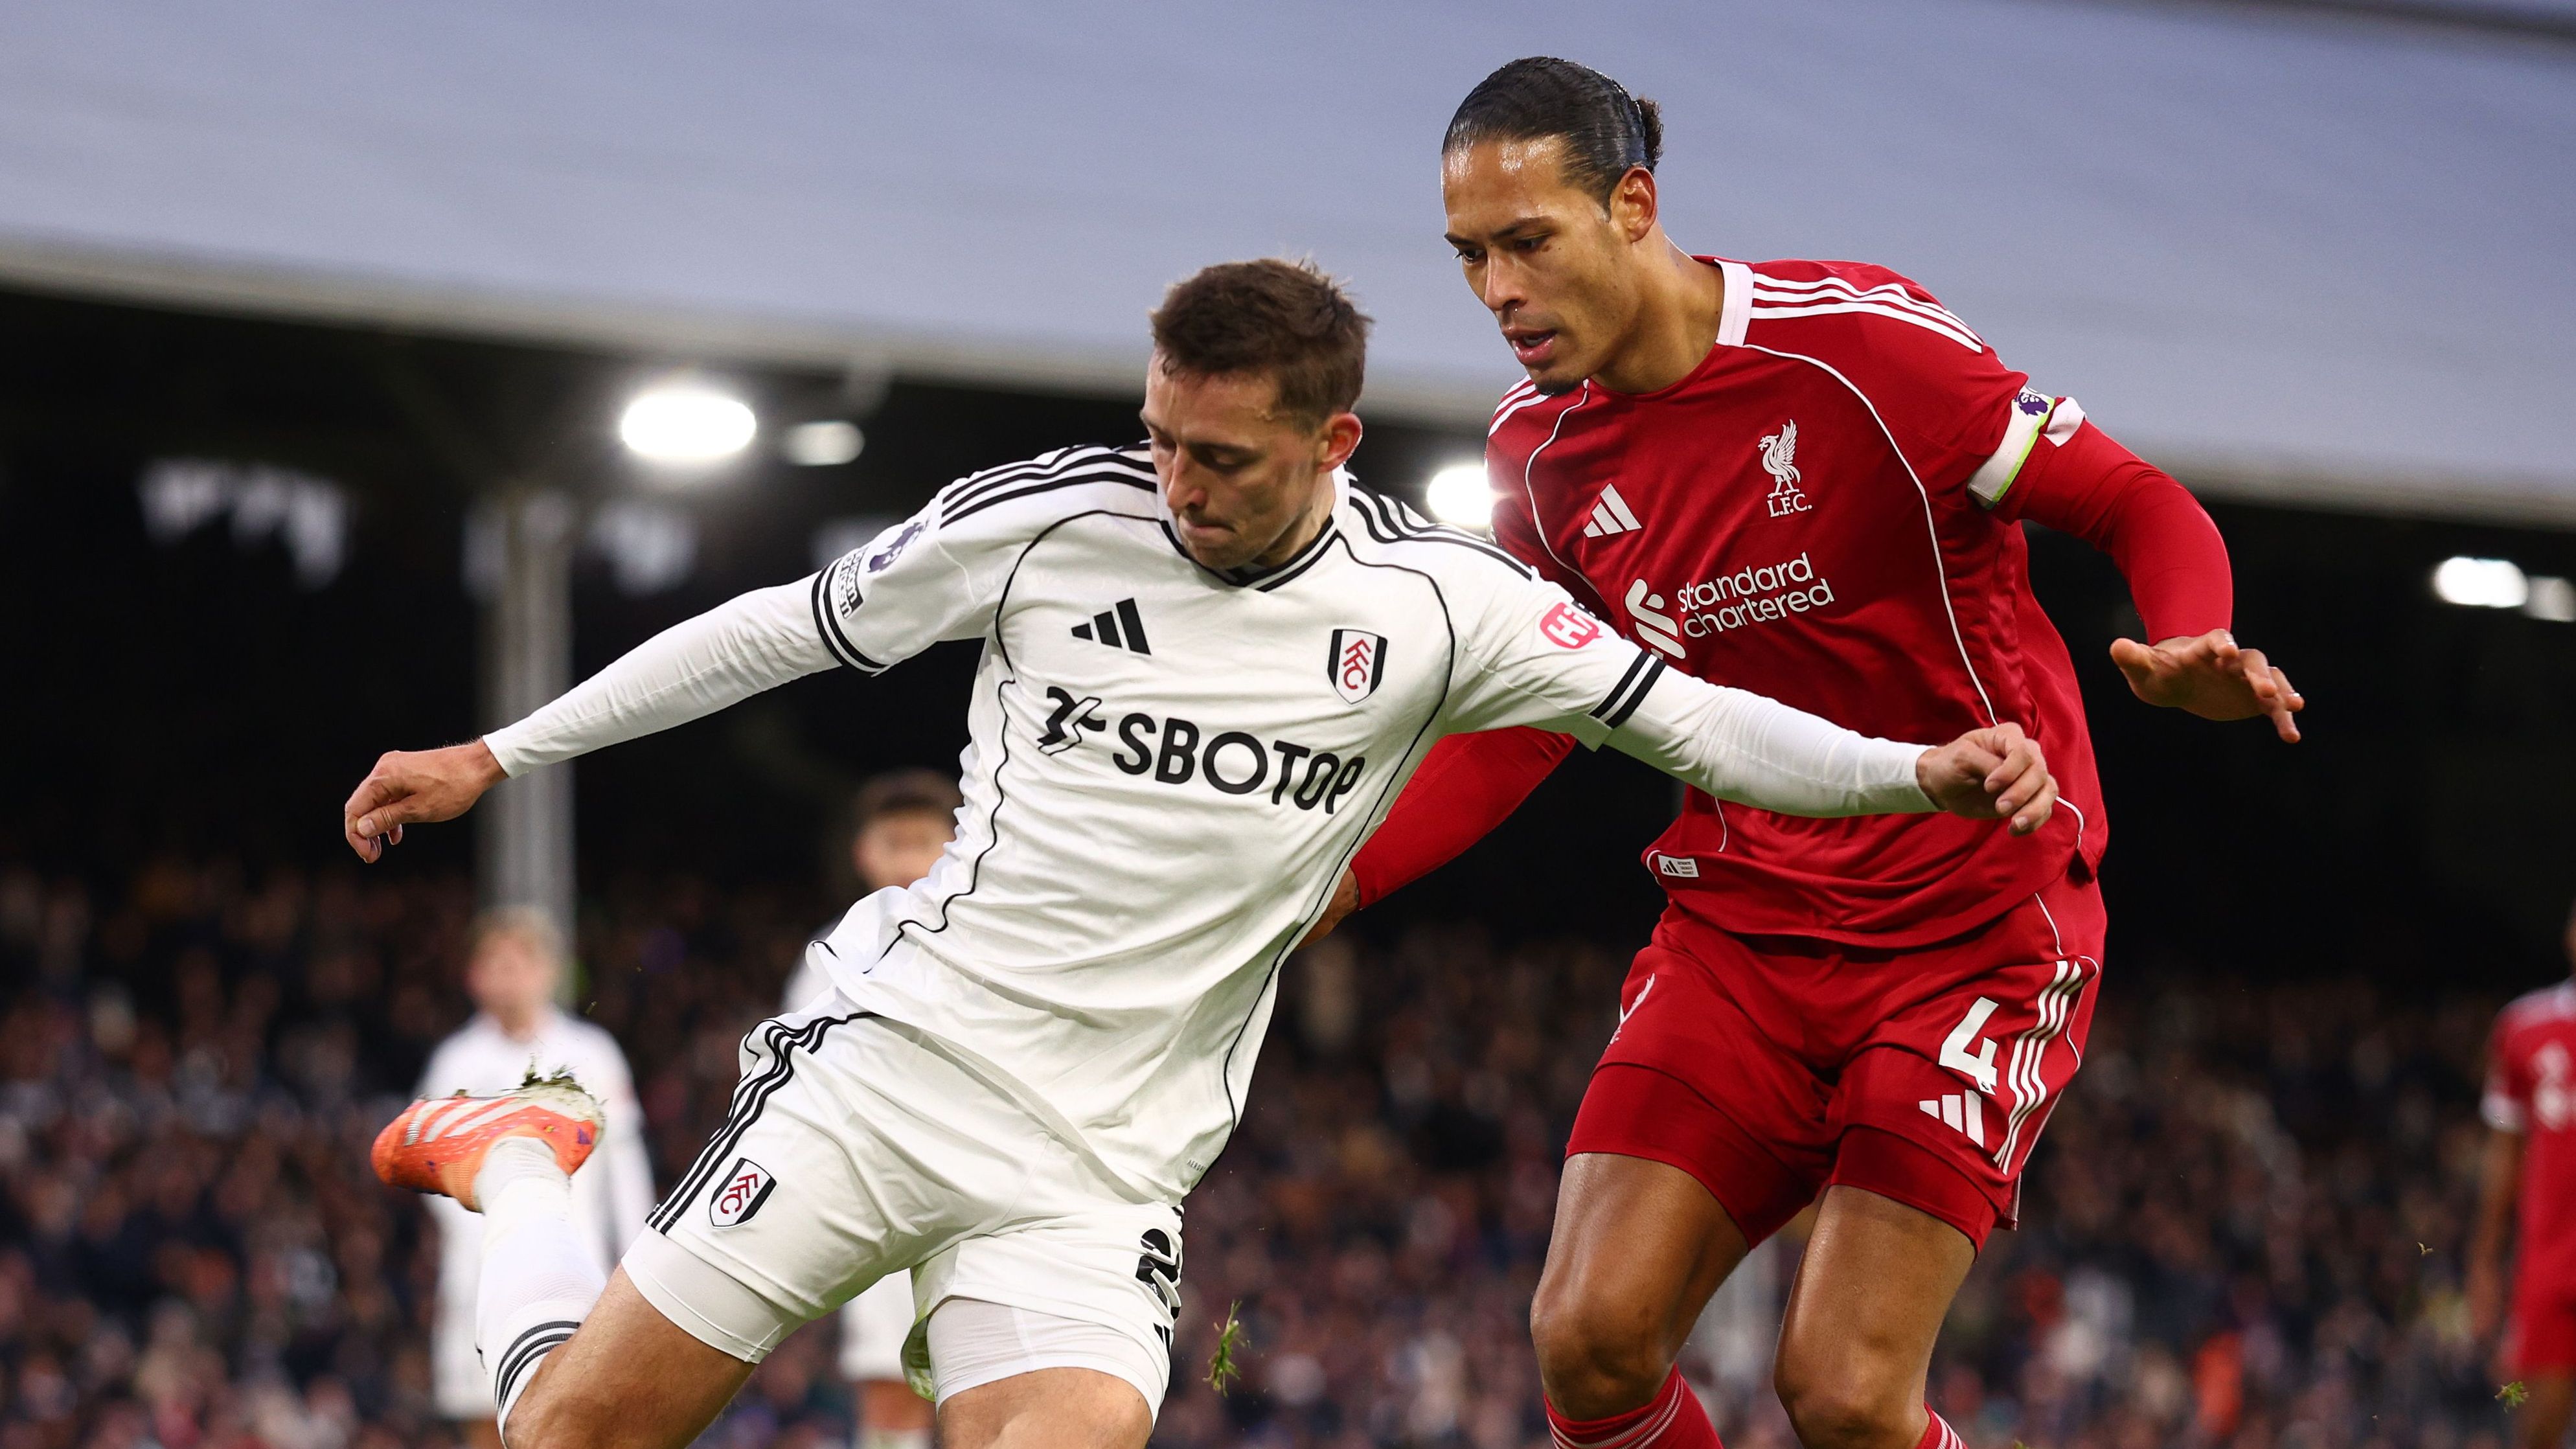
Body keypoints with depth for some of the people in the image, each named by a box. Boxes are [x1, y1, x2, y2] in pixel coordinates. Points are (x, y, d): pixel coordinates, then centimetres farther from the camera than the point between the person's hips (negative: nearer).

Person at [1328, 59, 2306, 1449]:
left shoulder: (1858, 344, -16)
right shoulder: (1539, 454, 2)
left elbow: (2141, 507, -11)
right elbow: (1516, 725, 14)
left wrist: (2194, 651, -32)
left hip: (1975, 930, -5)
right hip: (1739, 935, 5)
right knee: (1590, 1338, -12)